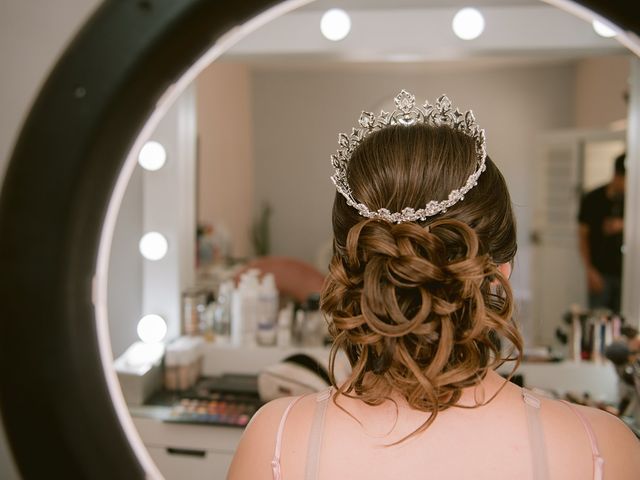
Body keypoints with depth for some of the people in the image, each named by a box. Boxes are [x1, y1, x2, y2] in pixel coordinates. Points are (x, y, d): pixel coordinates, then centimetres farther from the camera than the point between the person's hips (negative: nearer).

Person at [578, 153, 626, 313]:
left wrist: (624, 225, -11)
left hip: (625, 272, 2)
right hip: (601, 272, -1)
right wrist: (589, 270, -5)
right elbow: (583, 235, 1)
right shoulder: (593, 199, -2)